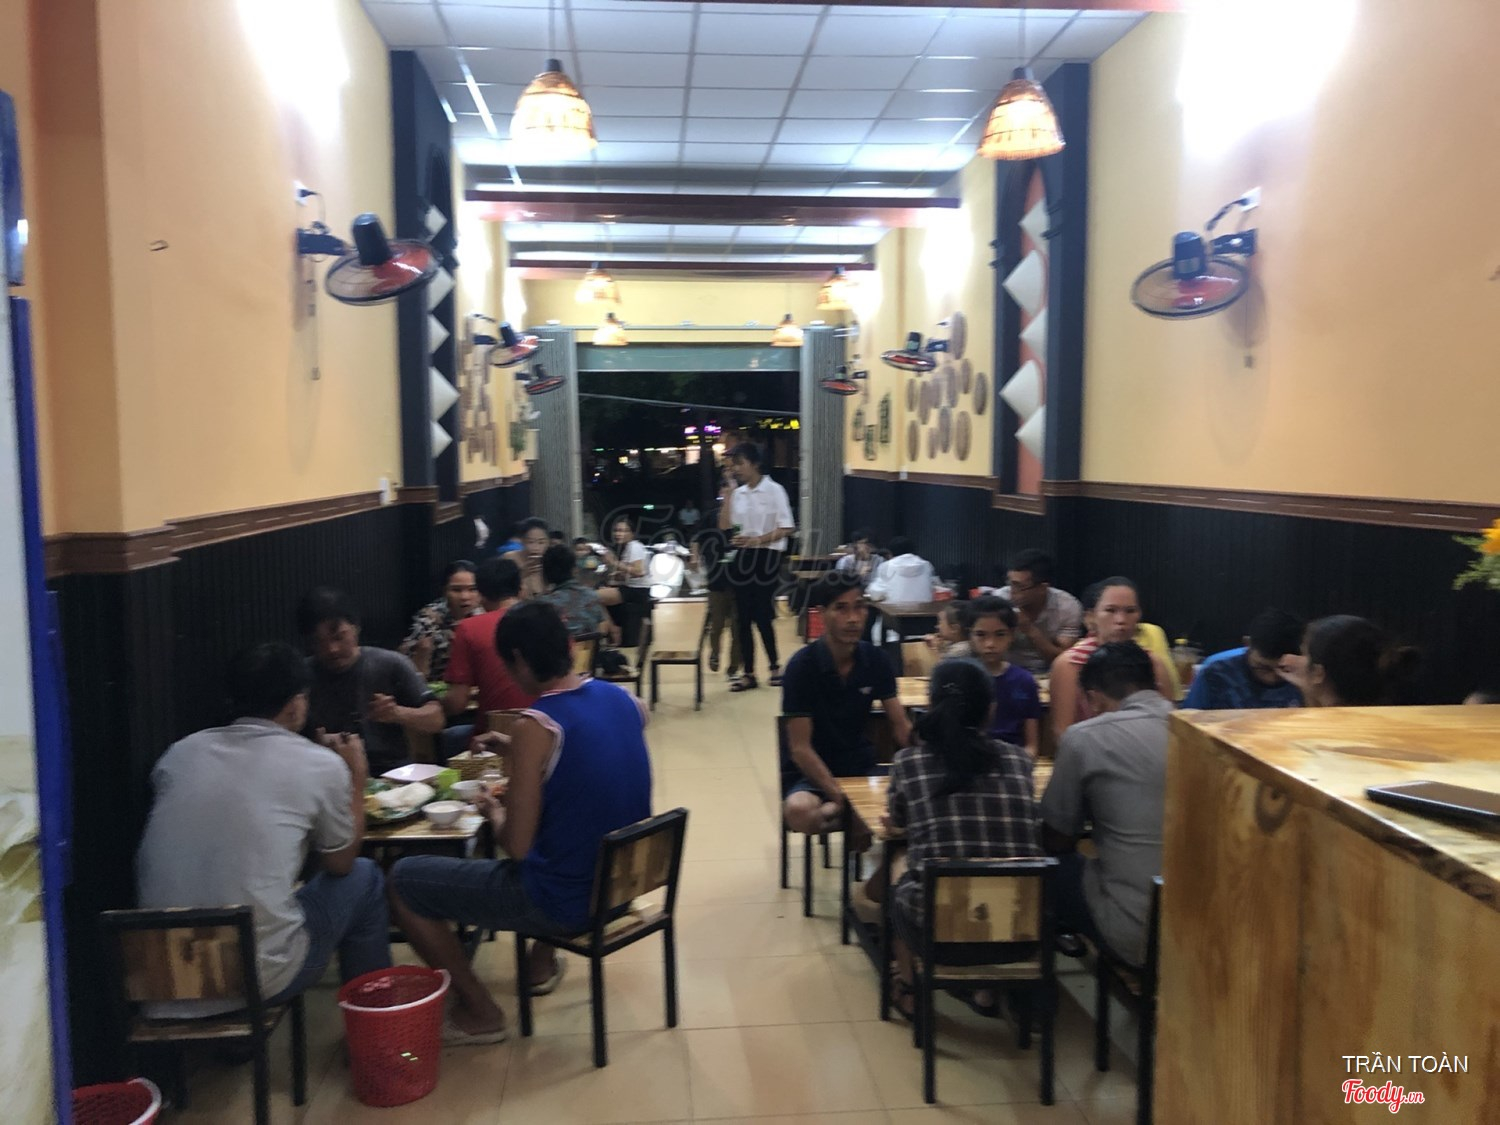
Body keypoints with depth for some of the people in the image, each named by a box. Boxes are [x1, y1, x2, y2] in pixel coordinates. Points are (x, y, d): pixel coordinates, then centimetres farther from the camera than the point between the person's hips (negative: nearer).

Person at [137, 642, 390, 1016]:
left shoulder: (181, 751, 4)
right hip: (259, 980, -5)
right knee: (363, 877, 17)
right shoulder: (321, 765, -7)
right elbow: (339, 864, 9)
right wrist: (356, 778, 21)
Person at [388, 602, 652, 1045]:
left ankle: (478, 1011, 15)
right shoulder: (625, 699, -1)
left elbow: (516, 847, -19)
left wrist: (493, 812, 0)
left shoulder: (536, 726, -22)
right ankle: (543, 960, 38)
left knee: (402, 879, 7)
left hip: (566, 900, -7)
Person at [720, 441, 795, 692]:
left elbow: (787, 528, -10)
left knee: (762, 615, -5)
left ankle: (775, 665, 16)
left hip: (767, 557, -5)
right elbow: (725, 526, 4)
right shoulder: (737, 494, 10)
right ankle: (749, 673, 11)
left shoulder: (774, 490, -6)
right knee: (744, 618, 4)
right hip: (742, 557, 5)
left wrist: (756, 540, -19)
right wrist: (727, 496, -2)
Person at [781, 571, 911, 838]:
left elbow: (901, 727, 0)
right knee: (799, 811, -37)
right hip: (813, 773, -4)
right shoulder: (802, 666, -14)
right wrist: (840, 797, -26)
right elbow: (800, 747, -16)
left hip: (863, 769, 4)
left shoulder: (876, 660, 0)